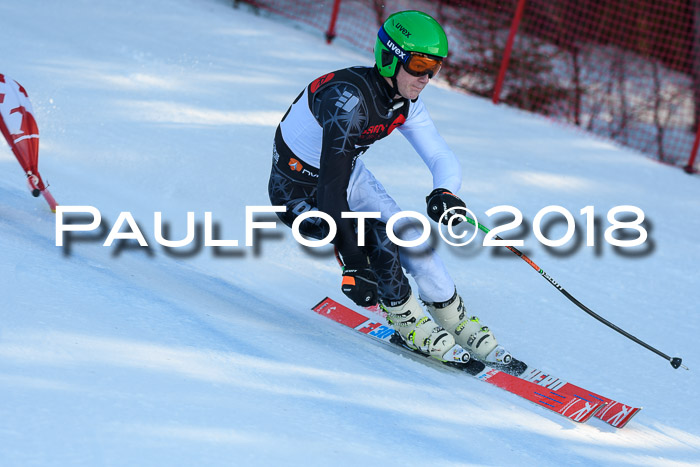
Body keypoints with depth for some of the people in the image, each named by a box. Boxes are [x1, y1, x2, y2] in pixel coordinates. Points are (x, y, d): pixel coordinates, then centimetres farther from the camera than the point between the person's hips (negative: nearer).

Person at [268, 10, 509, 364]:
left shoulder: (406, 103, -11)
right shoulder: (350, 98, -36)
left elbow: (443, 159, -9)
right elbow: (331, 186, -41)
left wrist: (445, 191, -34)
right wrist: (354, 264, -45)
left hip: (348, 176, 7)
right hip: (299, 192, -7)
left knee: (409, 235, -1)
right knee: (375, 237, -24)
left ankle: (455, 321, 17)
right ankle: (406, 321, 0)